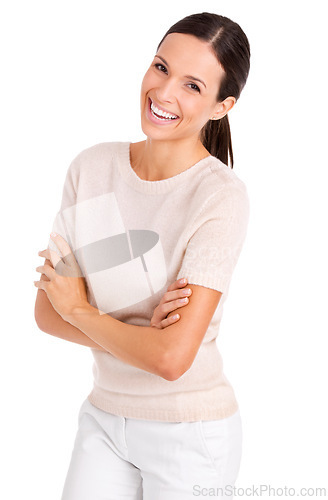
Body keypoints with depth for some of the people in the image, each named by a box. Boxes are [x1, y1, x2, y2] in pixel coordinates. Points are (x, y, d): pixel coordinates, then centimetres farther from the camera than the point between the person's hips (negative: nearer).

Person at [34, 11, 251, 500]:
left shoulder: (222, 197, -20)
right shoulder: (92, 167, -5)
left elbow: (172, 358, -26)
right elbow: (47, 311, -4)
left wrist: (80, 311, -11)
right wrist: (142, 334, -20)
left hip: (191, 435, -4)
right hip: (104, 418, 4)